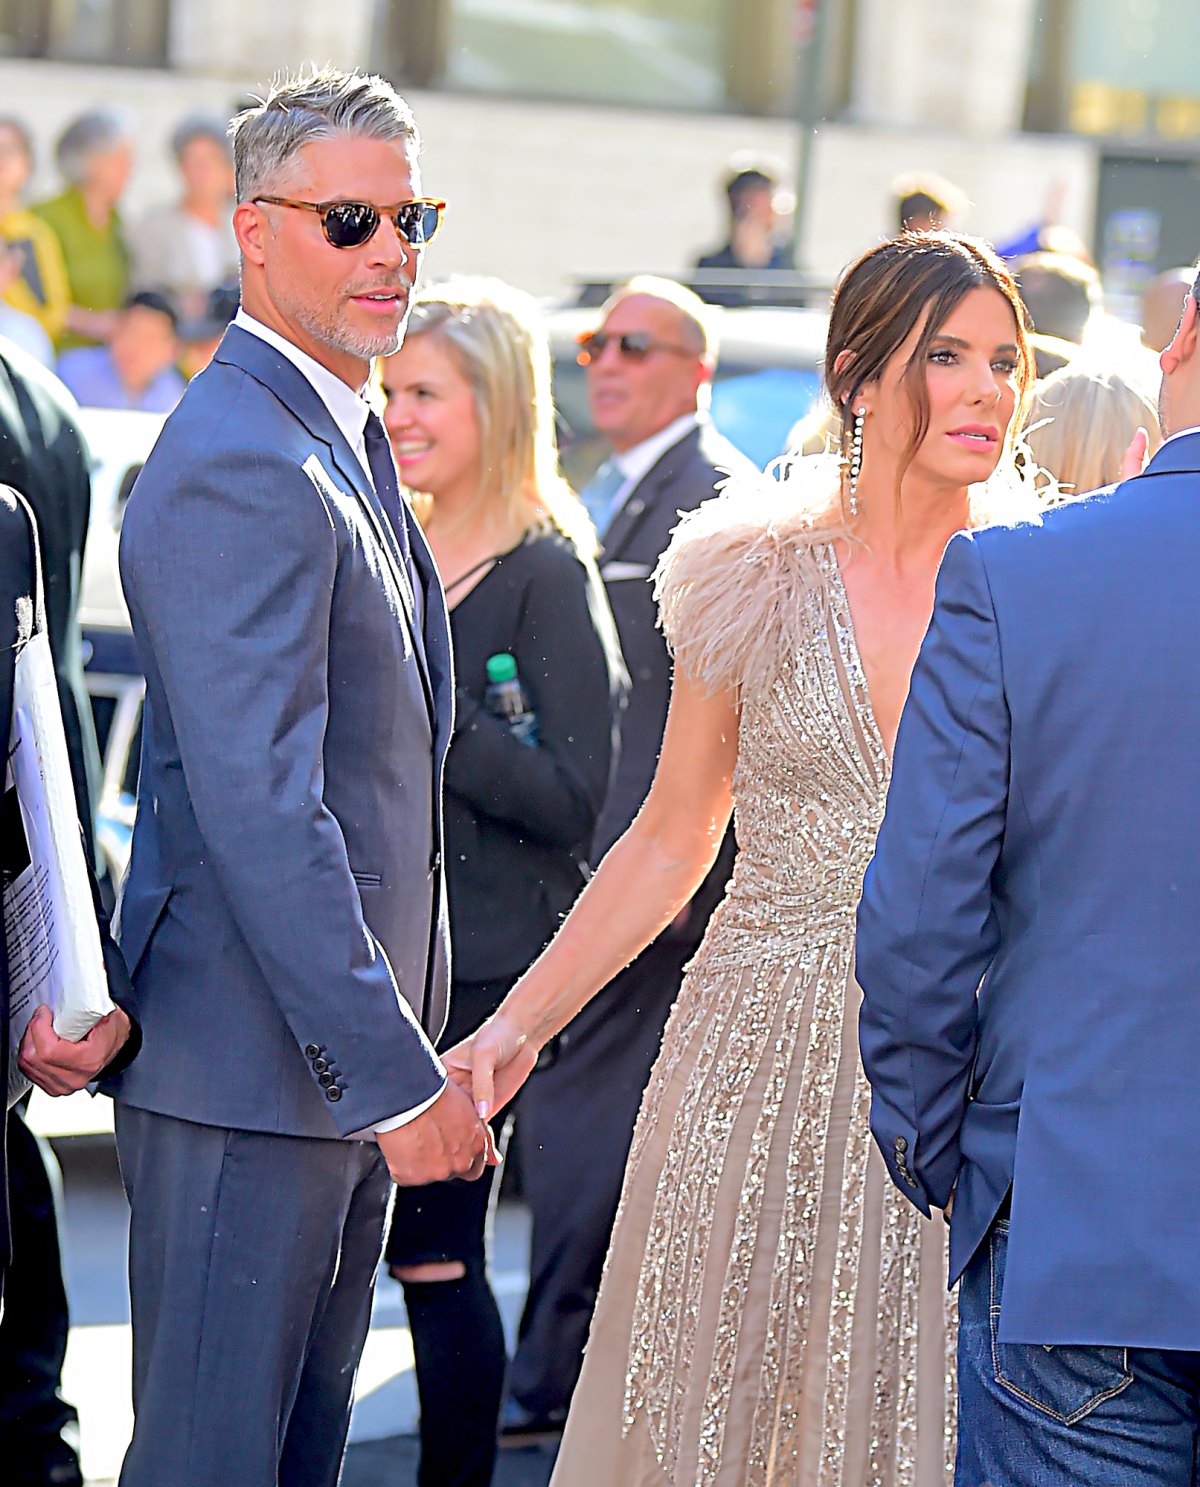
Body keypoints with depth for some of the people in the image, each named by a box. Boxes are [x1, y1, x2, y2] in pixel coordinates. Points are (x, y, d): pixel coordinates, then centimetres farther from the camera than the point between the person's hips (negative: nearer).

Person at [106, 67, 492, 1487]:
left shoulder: (342, 440, 15)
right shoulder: (239, 467, -18)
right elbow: (260, 808, -24)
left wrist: (408, 1038, 18)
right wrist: (391, 1072, -24)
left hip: (349, 1051, 10)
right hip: (250, 1064, -10)